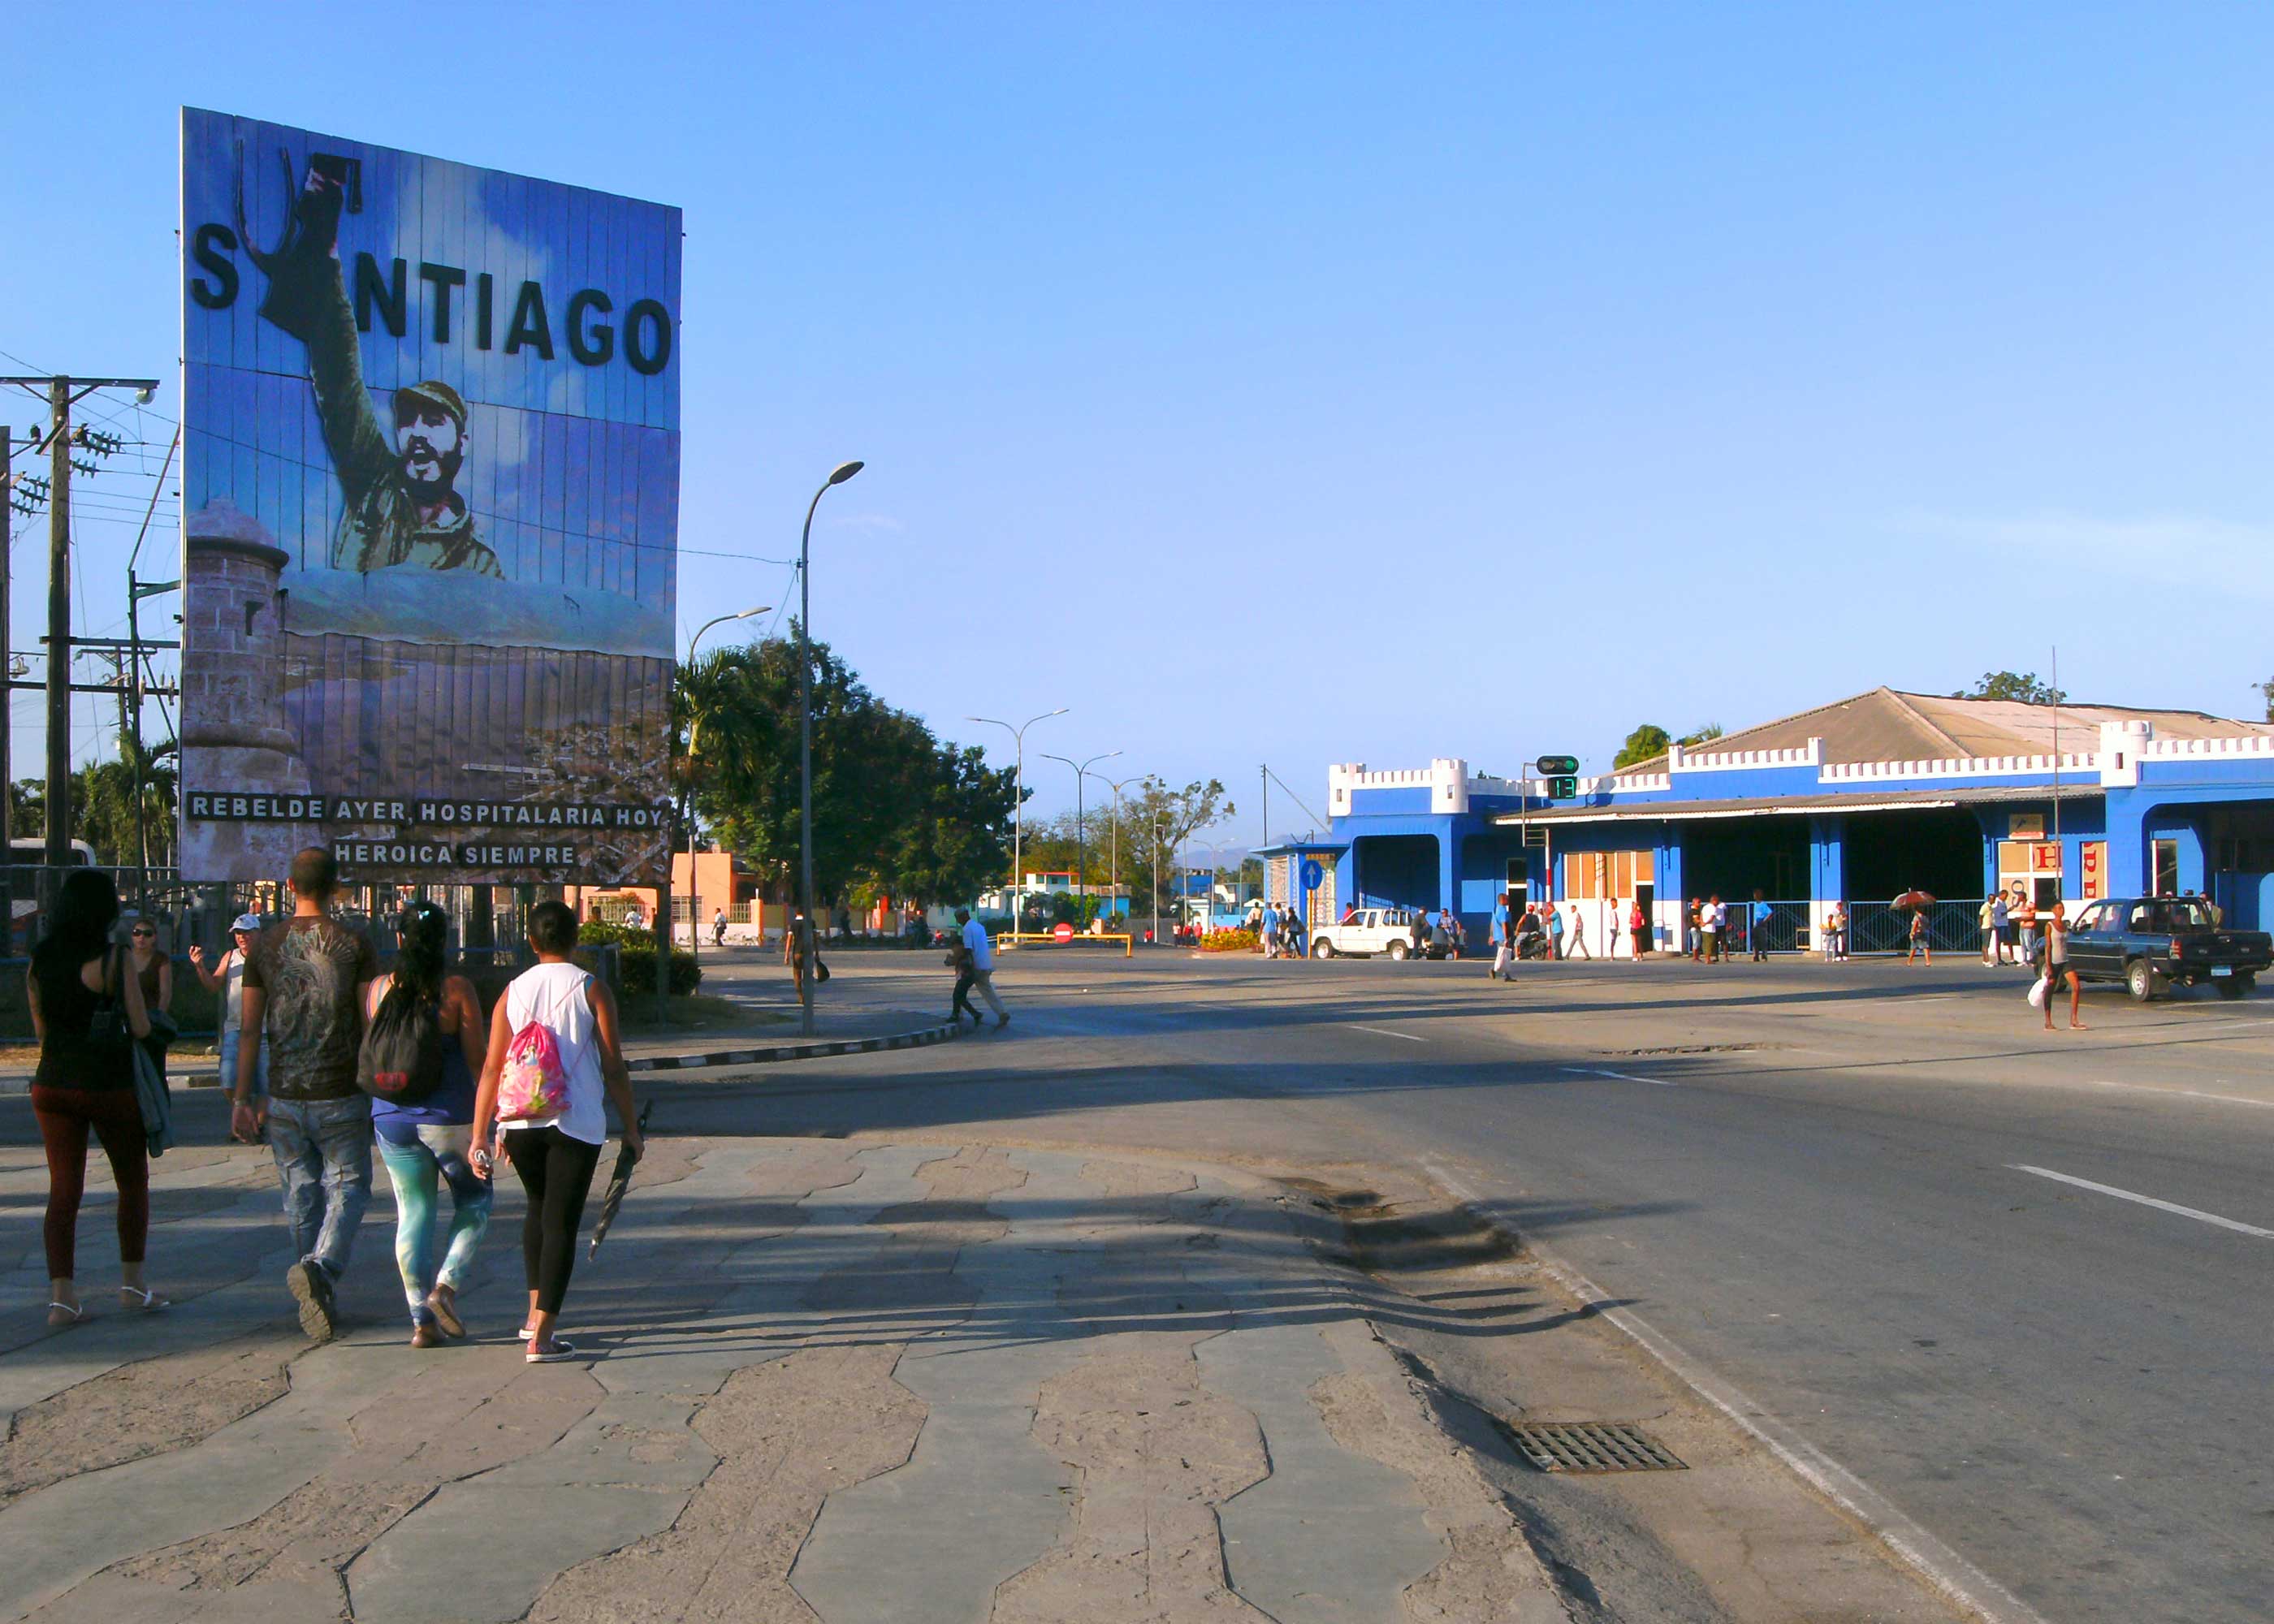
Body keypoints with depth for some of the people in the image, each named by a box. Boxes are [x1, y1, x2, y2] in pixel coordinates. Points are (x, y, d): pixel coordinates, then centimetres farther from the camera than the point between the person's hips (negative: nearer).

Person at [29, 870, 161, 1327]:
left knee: (63, 1190, 6)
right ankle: (132, 1283, 16)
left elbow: (41, 1031, 11)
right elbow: (141, 1029, -12)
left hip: (53, 1085, 4)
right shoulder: (113, 959, -14)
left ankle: (62, 1294, -4)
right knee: (133, 1182, 14)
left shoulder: (40, 960, 2)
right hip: (109, 1084, -4)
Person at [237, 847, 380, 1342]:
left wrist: (241, 1101, 9)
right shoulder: (354, 944, -6)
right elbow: (373, 1025, -6)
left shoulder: (265, 945, 3)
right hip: (340, 1096, -3)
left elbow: (249, 1029, 4)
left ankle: (319, 1300, 16)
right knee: (348, 1188, 6)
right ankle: (321, 1265, -21)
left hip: (284, 1096, 3)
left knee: (301, 1195, 13)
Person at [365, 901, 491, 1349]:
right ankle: (446, 1286, -2)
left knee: (412, 1212, 10)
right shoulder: (457, 990, -10)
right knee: (474, 1200, 16)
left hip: (392, 1118, 4)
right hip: (449, 1117, -3)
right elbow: (478, 1060, -11)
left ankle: (422, 1320, 8)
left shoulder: (376, 990, 1)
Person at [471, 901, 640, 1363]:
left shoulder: (513, 992, 6)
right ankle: (541, 1337, -4)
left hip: (519, 1122, 3)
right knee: (561, 1221, 1)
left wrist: (480, 1136, 5)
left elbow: (491, 1069, 2)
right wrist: (632, 1130, 3)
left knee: (538, 1207, 25)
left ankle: (536, 1312, 26)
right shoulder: (591, 990, -2)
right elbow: (614, 1068, -5)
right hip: (577, 1123, -3)